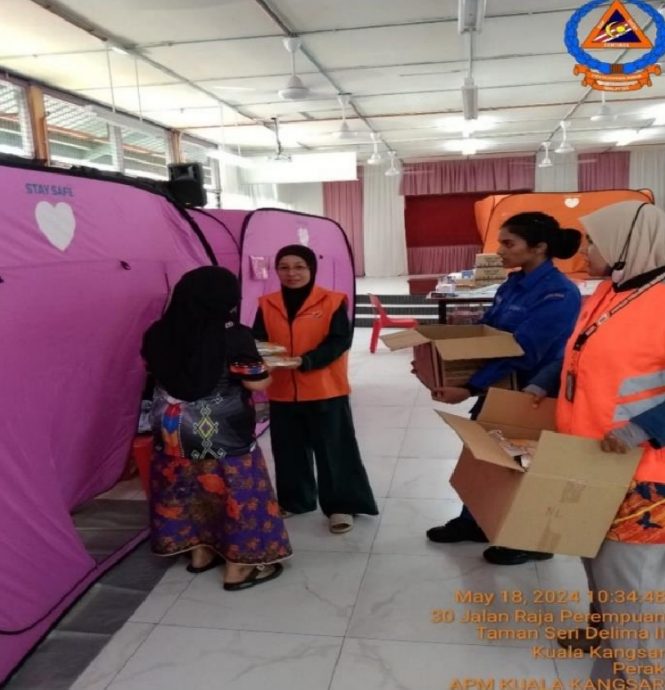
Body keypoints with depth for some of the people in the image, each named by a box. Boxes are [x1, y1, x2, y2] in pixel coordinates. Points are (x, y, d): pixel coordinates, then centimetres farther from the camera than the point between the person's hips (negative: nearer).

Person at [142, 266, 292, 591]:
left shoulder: (159, 333, -4)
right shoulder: (234, 337, -19)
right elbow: (257, 383, -14)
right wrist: (259, 365, 6)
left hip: (173, 427, 6)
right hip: (223, 432, -5)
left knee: (188, 485, 21)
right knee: (235, 489, 10)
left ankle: (200, 552, 37)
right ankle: (238, 566, 20)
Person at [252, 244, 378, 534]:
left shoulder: (332, 302, -7)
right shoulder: (268, 305, 4)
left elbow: (340, 341, -13)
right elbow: (257, 341, 6)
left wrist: (306, 361, -25)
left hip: (325, 390, -4)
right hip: (282, 392, 4)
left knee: (333, 450, 4)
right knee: (289, 450, 15)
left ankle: (341, 505, 17)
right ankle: (293, 500, 33)